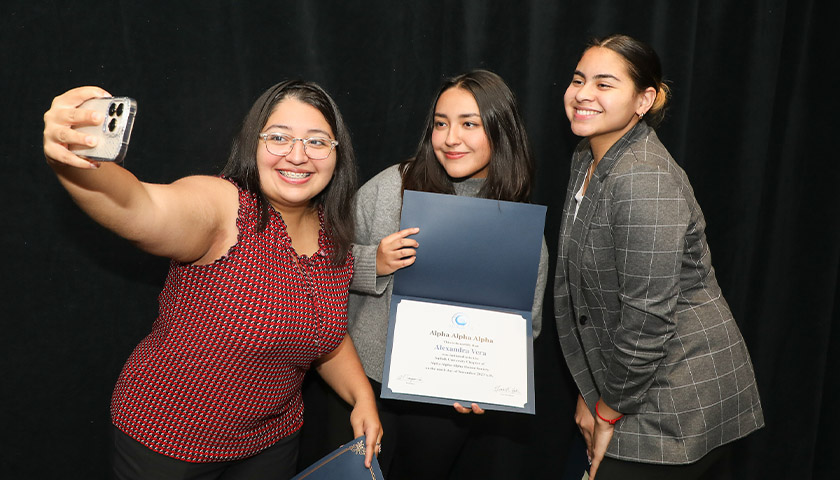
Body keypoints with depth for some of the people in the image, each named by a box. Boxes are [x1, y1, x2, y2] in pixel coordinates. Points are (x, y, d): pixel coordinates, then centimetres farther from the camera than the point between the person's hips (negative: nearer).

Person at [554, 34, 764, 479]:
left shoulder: (645, 182, -24)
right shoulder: (587, 158, 5)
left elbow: (648, 319, -24)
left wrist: (609, 412, -10)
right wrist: (593, 394, 11)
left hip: (678, 406, -8)